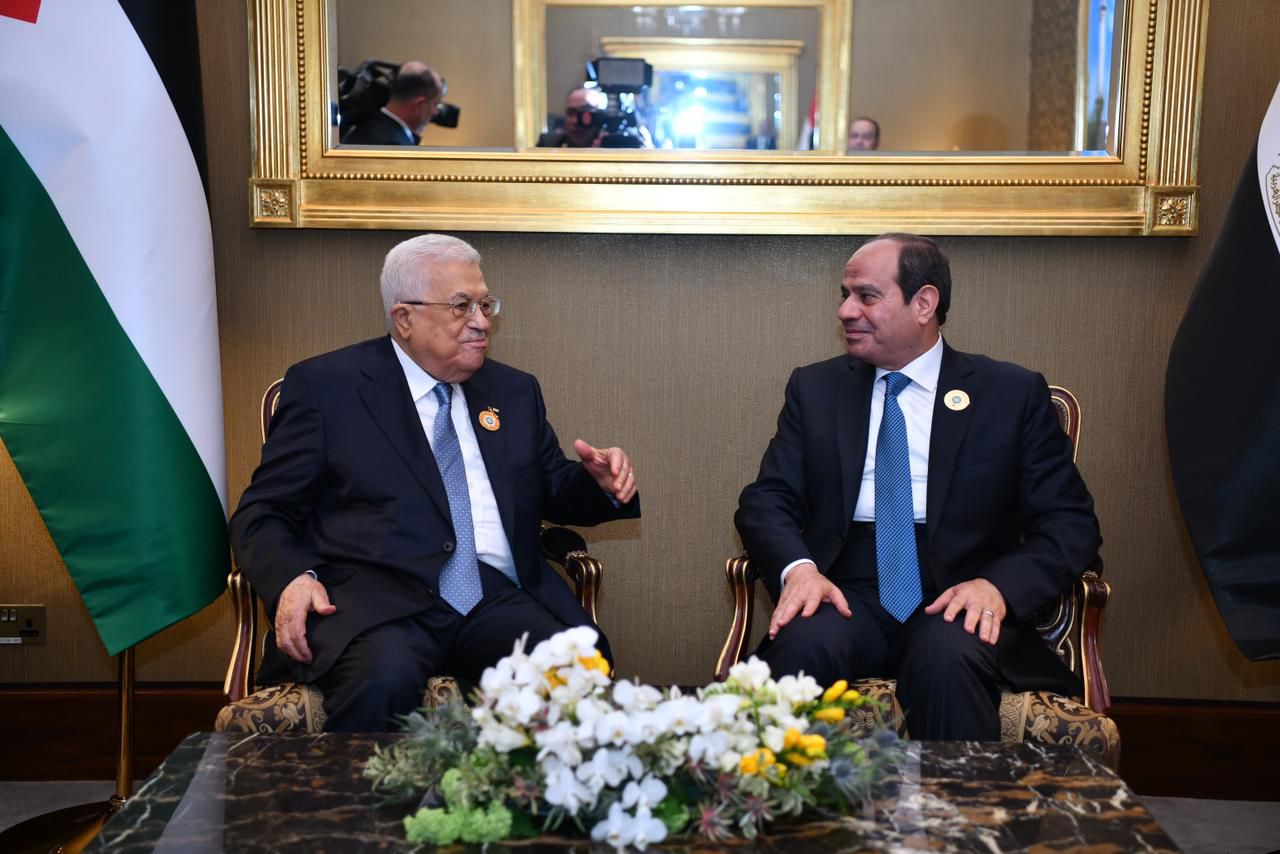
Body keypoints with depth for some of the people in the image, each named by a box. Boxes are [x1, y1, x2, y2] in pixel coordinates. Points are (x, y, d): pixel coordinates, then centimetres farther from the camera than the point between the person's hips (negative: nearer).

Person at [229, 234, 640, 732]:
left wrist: (602, 483, 4)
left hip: (498, 601, 4)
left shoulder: (514, 391, 21)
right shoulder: (326, 386, 8)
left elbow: (554, 495, 27)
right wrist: (293, 578, -15)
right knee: (385, 677, -36)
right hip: (378, 600, -3)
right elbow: (260, 515, 6)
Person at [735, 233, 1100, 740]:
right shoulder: (815, 389, 14)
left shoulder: (1013, 394, 7)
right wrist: (797, 566, -15)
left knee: (947, 657, -34)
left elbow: (1070, 524, 3)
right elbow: (765, 501, 7)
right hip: (847, 597, 2)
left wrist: (998, 585, -16)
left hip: (957, 603, -1)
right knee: (804, 643, -32)